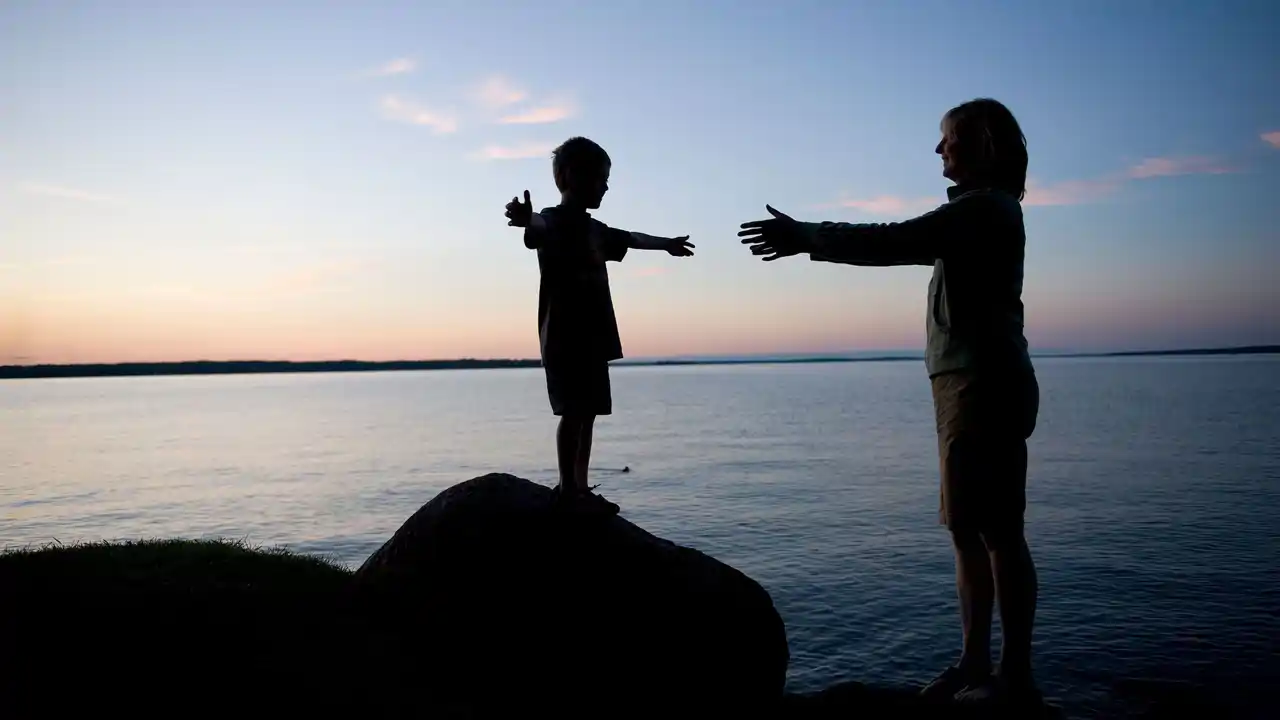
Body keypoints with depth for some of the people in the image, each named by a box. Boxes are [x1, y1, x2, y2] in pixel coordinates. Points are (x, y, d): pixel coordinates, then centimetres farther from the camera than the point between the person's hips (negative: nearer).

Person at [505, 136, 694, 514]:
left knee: (588, 412, 8)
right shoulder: (555, 220, -8)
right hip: (564, 338, -9)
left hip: (593, 337, 9)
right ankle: (567, 488, -5)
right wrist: (526, 219, -59)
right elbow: (540, 227, -33)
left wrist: (667, 243, 54)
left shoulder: (593, 228, 19)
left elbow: (630, 239, 37)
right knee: (573, 411, -10)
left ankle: (580, 488, 13)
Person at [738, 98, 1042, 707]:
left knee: (996, 530, -5)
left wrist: (807, 238, -14)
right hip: (968, 383, 10)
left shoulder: (985, 207, -11)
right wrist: (809, 238, 24)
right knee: (970, 528, 11)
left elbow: (896, 241, -21)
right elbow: (910, 245, 25)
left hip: (984, 385, -10)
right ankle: (975, 663, 18)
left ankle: (1015, 676, 3)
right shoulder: (983, 210, 21)